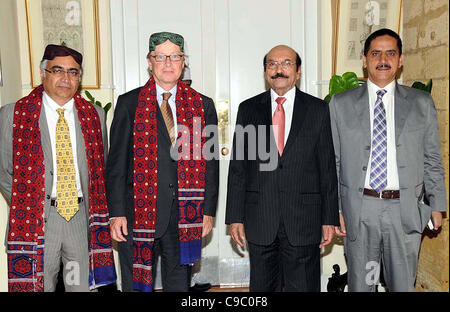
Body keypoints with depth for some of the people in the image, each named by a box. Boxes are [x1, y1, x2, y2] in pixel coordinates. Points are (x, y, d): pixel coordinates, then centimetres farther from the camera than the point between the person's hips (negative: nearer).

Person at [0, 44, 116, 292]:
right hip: (36, 220, -1)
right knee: (37, 285, 11)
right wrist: (26, 207, -1)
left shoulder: (94, 115, 6)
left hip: (82, 217, 2)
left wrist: (95, 208, 6)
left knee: (83, 285, 11)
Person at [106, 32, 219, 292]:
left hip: (185, 215, 2)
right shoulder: (129, 103, 2)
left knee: (180, 283, 15)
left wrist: (209, 211, 3)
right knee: (136, 284, 9)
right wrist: (117, 213, -5)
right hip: (139, 212, -1)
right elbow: (117, 162, 0)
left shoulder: (202, 105, 6)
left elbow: (211, 161, 6)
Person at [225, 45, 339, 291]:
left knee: (304, 286, 9)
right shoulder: (248, 109, 6)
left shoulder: (318, 110, 4)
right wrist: (235, 216, 0)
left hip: (304, 219, -1)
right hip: (259, 220, 1)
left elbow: (327, 167, 3)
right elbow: (237, 167, 4)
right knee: (262, 287, 13)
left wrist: (330, 218, 0)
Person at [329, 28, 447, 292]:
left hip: (406, 210, 1)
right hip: (359, 209, 0)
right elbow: (332, 161, 2)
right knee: (360, 284, 13)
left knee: (404, 284, 12)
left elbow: (432, 159, 9)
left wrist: (437, 204, 5)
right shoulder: (341, 104, 3)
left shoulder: (422, 103, 6)